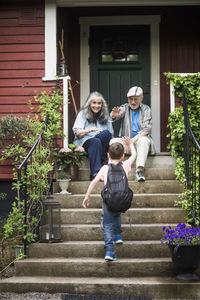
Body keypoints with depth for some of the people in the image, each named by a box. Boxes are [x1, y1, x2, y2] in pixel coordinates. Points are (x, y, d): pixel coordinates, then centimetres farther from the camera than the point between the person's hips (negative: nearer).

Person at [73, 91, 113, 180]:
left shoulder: (105, 116, 19)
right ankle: (95, 173, -47)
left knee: (106, 133, -29)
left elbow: (110, 135, 16)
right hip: (84, 142, -2)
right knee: (96, 142, -37)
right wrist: (89, 130, -20)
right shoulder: (83, 114, 11)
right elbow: (77, 133, -1)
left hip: (101, 145, 2)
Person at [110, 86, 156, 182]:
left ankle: (139, 170, -49)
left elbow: (146, 129, -7)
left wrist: (133, 140, -20)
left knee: (143, 140, -36)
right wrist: (114, 115, -42)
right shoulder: (125, 107, 8)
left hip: (142, 139, -1)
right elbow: (119, 114, -16)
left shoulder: (146, 109, 5)